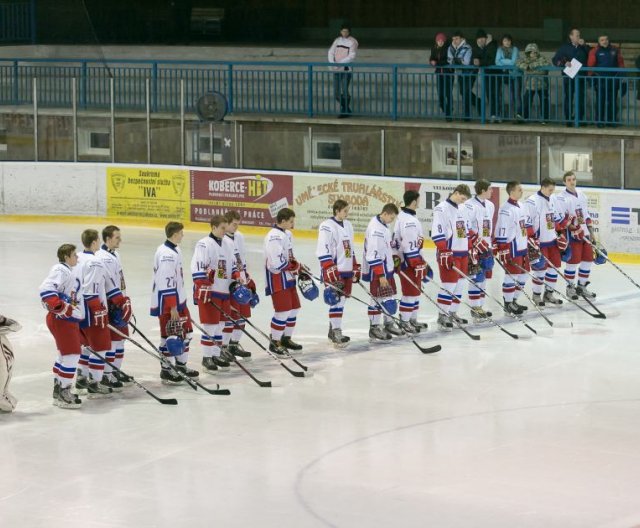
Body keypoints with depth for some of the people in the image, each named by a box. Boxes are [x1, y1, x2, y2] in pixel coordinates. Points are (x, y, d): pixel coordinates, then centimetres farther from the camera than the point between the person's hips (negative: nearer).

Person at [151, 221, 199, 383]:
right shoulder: (166, 254, -21)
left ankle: (180, 364, 27)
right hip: (166, 303, -10)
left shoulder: (174, 250, 11)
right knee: (170, 334, -2)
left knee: (186, 331, 16)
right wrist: (172, 308, -23)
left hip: (178, 299, 10)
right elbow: (166, 283, -24)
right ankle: (166, 370, 9)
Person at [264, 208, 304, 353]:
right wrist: (295, 266, -14)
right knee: (283, 311, -10)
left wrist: (300, 272, 14)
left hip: (288, 278, 10)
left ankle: (286, 338, 28)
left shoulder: (287, 234, 13)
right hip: (277, 279, -10)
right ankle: (274, 342, 0)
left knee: (294, 308, 14)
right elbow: (277, 263, -25)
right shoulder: (274, 237, -20)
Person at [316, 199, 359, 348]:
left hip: (347, 271, 8)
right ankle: (336, 333, -7)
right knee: (336, 301, -10)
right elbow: (323, 251, -17)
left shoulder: (348, 225, 14)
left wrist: (355, 268, 21)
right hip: (334, 272, -8)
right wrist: (330, 271, -22)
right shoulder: (327, 227, -12)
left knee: (341, 300, 11)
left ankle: (333, 330, 19)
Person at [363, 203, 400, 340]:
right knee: (378, 298, -2)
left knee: (389, 296, 16)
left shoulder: (383, 224, 7)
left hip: (386, 267, 10)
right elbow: (373, 255, -27)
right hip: (377, 270, -10)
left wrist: (394, 259, 29)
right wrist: (381, 275, -27)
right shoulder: (376, 229, -24)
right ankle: (374, 328, 6)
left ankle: (388, 324, 28)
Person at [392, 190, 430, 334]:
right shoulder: (409, 221, -22)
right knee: (410, 292, -3)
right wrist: (420, 265, -21)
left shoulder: (404, 216, 11)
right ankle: (404, 322, 3)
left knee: (415, 290, 16)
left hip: (407, 260, 10)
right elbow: (410, 247, -24)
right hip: (409, 262, -10)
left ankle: (413, 320, 24)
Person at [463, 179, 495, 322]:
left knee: (484, 277, 12)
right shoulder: (470, 206, -15)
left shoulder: (490, 205, 12)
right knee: (477, 277, -7)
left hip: (486, 247, 9)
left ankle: (480, 307, 19)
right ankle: (475, 308, -1)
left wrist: (491, 244, 21)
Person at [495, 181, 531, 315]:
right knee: (512, 276, -4)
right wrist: (503, 252, -20)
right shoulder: (506, 209, -17)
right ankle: (508, 304, 7)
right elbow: (501, 232, -19)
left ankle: (513, 300, 25)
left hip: (523, 248, 9)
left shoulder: (520, 206, 12)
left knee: (523, 275, 13)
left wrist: (528, 243, 23)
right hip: (512, 249, -9)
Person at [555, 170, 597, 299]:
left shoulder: (581, 195, 14)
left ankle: (582, 286, 19)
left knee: (588, 259, 8)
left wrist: (592, 232, 16)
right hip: (572, 235, -7)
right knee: (573, 261, -5)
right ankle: (570, 287, 8)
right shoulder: (562, 198, -8)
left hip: (585, 233, 7)